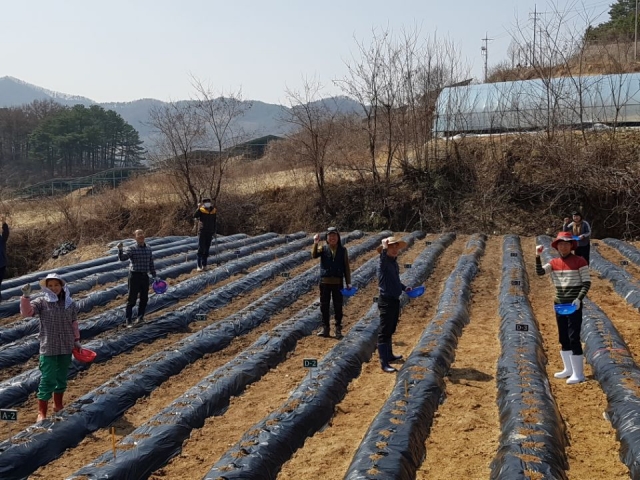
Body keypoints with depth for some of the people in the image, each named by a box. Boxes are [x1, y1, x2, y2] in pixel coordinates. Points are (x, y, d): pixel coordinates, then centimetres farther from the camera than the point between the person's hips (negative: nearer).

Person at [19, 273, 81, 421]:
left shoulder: (70, 303, 3)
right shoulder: (42, 302, -7)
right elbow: (26, 312, -22)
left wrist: (77, 340, 14)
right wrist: (26, 296, -35)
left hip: (66, 347, 4)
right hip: (48, 348, -4)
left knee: (62, 378, 16)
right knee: (47, 380, -3)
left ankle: (58, 405, 35)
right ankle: (41, 413, 6)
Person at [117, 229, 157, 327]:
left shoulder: (148, 249, 8)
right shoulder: (131, 249, -8)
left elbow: (151, 263, 15)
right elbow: (122, 258, -23)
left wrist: (154, 275, 16)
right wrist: (120, 249, -41)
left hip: (145, 276, 5)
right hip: (135, 276, -5)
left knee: (144, 298, 13)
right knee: (132, 299, -4)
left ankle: (140, 317, 30)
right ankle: (128, 321, 2)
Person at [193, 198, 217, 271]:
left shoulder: (214, 211, 3)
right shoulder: (201, 210, -9)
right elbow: (194, 216, -22)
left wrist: (214, 231, 14)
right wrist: (199, 208, -33)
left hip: (210, 233, 4)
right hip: (202, 232, -4)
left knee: (207, 249, 9)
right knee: (201, 249, -6)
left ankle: (204, 265, 18)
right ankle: (199, 266, -2)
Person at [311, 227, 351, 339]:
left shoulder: (343, 250, 2)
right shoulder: (323, 249, 1)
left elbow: (346, 267, 4)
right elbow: (314, 255, -20)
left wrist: (348, 283, 0)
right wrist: (315, 244, -35)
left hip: (338, 282, 0)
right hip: (324, 282, 0)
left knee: (338, 306, 5)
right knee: (324, 306, 7)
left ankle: (338, 329, 14)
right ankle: (325, 328, 17)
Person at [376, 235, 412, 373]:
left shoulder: (395, 263, 11)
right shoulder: (384, 262, -14)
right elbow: (384, 258, -40)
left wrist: (404, 287, 11)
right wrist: (384, 248, -57)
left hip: (395, 300, 9)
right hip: (386, 301, -9)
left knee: (390, 330, 22)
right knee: (384, 332, -5)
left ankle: (389, 355, 37)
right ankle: (384, 363, -3)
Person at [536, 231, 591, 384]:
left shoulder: (579, 261, -9)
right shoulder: (554, 262, 6)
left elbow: (587, 283, -9)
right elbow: (539, 272, -8)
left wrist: (579, 299, -21)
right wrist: (538, 256, -20)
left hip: (574, 305, -6)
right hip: (559, 305, 6)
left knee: (573, 338, -7)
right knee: (563, 338, 14)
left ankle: (578, 374, 0)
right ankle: (568, 369, 28)